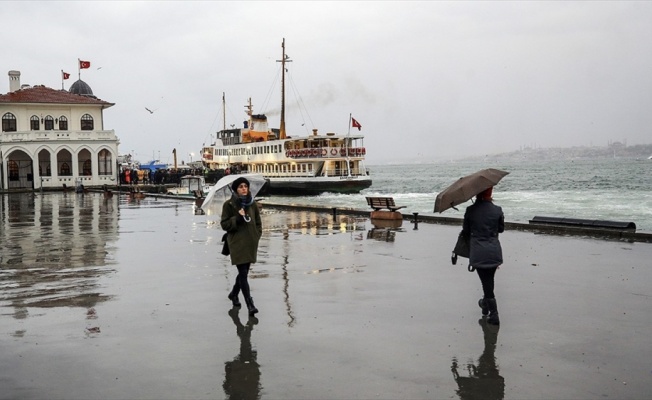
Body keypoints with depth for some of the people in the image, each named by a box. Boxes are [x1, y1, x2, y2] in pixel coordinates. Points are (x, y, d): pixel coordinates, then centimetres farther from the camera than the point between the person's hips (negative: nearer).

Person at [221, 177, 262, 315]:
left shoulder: (252, 204, 8)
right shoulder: (229, 205, -3)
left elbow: (258, 223, 17)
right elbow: (224, 224, -4)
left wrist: (256, 237, 4)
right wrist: (238, 218, -18)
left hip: (251, 243, 5)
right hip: (237, 243, -5)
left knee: (244, 271, 14)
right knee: (243, 273, -10)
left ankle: (234, 294, 39)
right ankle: (250, 304, -11)